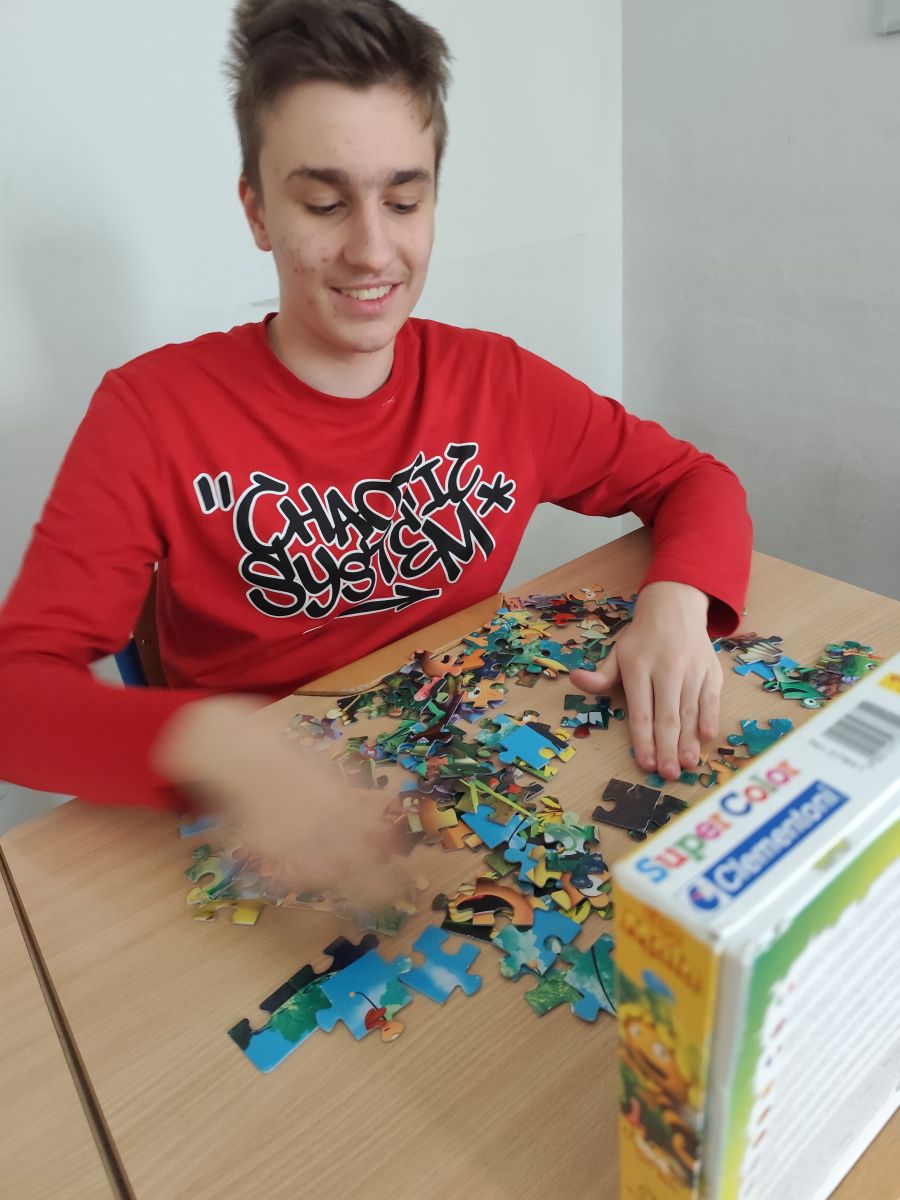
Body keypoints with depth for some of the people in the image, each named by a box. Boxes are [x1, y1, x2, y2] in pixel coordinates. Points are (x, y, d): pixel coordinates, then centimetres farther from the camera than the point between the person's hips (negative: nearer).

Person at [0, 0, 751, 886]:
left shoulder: (495, 380, -3)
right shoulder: (153, 409, -12)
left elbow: (695, 482, 4)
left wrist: (676, 603, -18)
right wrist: (211, 742, -37)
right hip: (271, 840, 0)